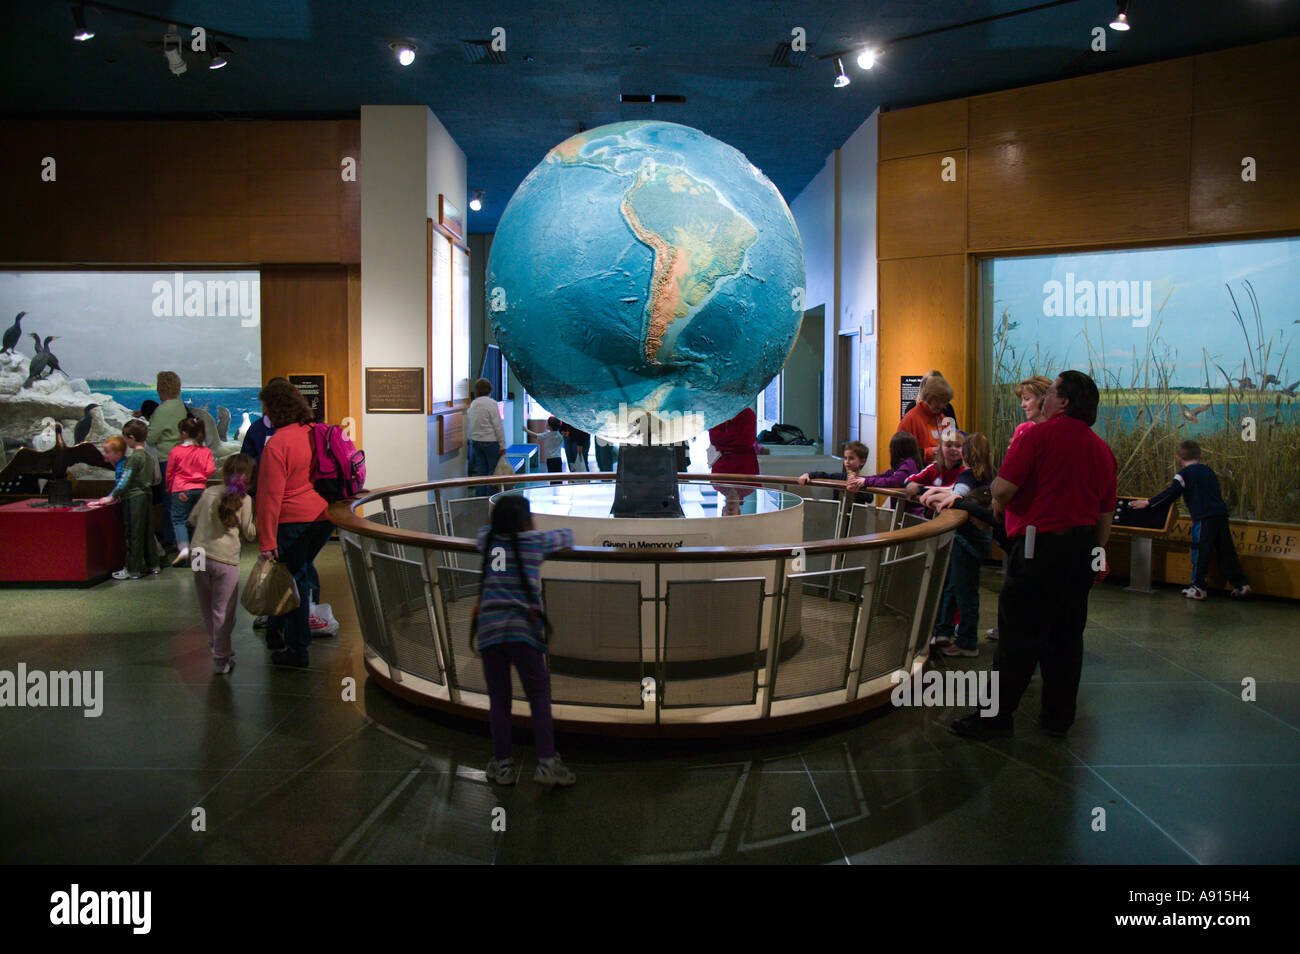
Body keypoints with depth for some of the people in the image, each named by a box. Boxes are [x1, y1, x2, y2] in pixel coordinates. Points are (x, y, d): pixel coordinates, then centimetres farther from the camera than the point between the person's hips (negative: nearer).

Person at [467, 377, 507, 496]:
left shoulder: (472, 404, 8)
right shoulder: (491, 403, -11)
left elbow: (468, 425, 14)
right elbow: (498, 426, -11)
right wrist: (502, 445, -7)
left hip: (476, 441, 6)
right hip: (490, 441, -6)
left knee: (481, 471, 11)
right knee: (494, 471, 0)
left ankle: (479, 497, 13)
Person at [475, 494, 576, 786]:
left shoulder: (487, 540, 13)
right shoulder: (535, 541, 5)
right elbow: (568, 536, 22)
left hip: (488, 629, 3)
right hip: (522, 628, -3)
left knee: (499, 699, 8)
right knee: (539, 695, 4)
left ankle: (503, 765, 12)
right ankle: (546, 762, -1)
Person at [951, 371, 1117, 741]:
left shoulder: (1039, 435, -9)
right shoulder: (1101, 449, 12)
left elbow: (1002, 491, -16)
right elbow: (1106, 514, 16)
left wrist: (999, 501, 6)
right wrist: (1097, 557, 23)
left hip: (1041, 545, -7)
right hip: (1082, 548, 7)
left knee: (1018, 634, -1)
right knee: (1066, 634, 13)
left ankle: (997, 716, 5)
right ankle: (1059, 717, 20)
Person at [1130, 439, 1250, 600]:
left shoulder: (1184, 473, -1)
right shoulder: (1209, 470, 20)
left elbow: (1170, 493, -7)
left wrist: (1148, 502, -1)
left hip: (1204, 518, -7)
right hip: (1221, 514, 7)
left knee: (1200, 552, -1)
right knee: (1226, 552, 12)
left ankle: (1199, 587, 2)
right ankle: (1241, 584, 14)